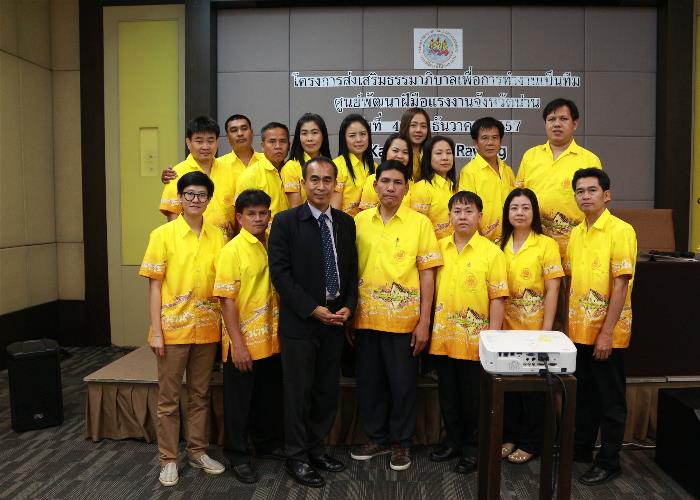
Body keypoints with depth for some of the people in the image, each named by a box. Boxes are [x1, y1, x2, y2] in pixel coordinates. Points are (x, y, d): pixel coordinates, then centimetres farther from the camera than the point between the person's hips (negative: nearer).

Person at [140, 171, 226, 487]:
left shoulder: (217, 236, 3)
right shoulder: (163, 234, -5)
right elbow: (154, 285, -5)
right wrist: (156, 331, -10)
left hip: (207, 329, 3)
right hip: (173, 329, -3)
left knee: (200, 395, 14)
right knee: (169, 398, 8)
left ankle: (197, 452, 29)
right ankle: (169, 459, 22)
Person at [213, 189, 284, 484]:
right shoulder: (232, 251, -13)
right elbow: (227, 301, -16)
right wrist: (238, 344, -19)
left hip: (272, 339, 6)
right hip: (243, 342, -5)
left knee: (270, 397, 19)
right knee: (239, 402, 9)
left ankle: (269, 444, 39)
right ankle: (237, 456, 25)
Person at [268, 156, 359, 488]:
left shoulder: (346, 222, 8)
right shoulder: (285, 222, -6)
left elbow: (352, 270, 11)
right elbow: (280, 273, -11)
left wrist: (348, 306, -3)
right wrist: (313, 309, -15)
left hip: (335, 320, 5)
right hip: (300, 322, -4)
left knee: (328, 391, 12)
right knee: (299, 392, 5)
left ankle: (315, 448, 30)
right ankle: (297, 457, 21)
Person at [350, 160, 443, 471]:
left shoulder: (420, 223, -3)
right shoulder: (359, 221, 4)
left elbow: (427, 274, -4)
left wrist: (424, 322, -8)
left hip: (404, 320, -3)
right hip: (366, 318, 3)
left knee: (403, 384, 8)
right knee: (368, 382, 13)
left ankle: (401, 443, 28)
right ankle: (377, 438, 32)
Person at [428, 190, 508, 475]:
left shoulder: (491, 252, -6)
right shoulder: (438, 248, 6)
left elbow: (497, 298, -7)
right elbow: (429, 287, 11)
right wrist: (427, 326, 6)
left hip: (475, 340, -4)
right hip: (442, 337, 4)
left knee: (473, 395, 8)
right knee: (448, 393, 15)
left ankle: (472, 447, 24)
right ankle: (453, 440, 32)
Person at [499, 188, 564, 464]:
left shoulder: (546, 244, -6)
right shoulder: (501, 245, 6)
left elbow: (552, 290, -9)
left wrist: (546, 330, -13)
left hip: (533, 329, -4)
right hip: (506, 327, 4)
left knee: (532, 386, 7)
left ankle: (530, 443, 22)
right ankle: (509, 436, 27)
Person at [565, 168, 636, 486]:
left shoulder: (620, 230, -12)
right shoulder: (576, 233, 8)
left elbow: (621, 285, -17)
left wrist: (607, 332, -19)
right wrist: (568, 323, 10)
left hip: (607, 332, -6)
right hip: (578, 330, 6)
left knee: (610, 398, 7)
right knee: (583, 394, 18)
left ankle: (608, 461, 20)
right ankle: (581, 448, 33)